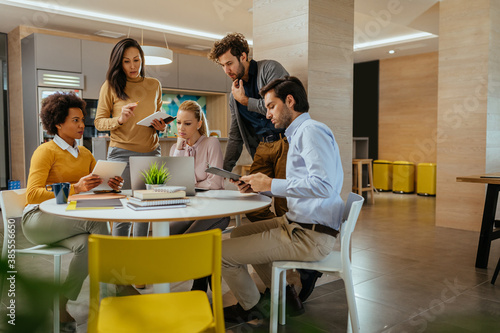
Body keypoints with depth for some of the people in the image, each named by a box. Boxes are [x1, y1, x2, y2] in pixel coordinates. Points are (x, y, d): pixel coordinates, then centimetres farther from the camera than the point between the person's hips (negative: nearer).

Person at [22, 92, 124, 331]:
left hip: (68, 220, 6)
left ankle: (62, 305, -14)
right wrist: (74, 188, -29)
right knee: (96, 221, -32)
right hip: (38, 219, -6)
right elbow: (32, 194, -17)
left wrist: (109, 185, -15)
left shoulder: (85, 154, 15)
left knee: (86, 244, -30)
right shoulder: (45, 151, -5)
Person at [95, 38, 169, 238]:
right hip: (121, 153, -3)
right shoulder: (111, 86, 2)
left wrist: (161, 126, -1)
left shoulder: (154, 85, 12)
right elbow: (99, 121, 2)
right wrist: (119, 119, -18)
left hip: (151, 152, 4)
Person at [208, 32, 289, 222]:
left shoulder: (270, 69, -2)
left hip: (286, 141, -6)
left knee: (284, 207, -9)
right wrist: (224, 171, 14)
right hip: (262, 148, 6)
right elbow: (235, 137, 21)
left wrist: (245, 101, -4)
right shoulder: (234, 94, 18)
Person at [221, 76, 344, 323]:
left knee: (222, 253, -8)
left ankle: (250, 307, 21)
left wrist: (270, 184, -20)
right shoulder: (299, 133, 18)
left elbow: (323, 184, -30)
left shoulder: (311, 130, -16)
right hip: (297, 223, 11)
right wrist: (258, 186, 7)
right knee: (239, 234, 25)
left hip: (311, 235, -11)